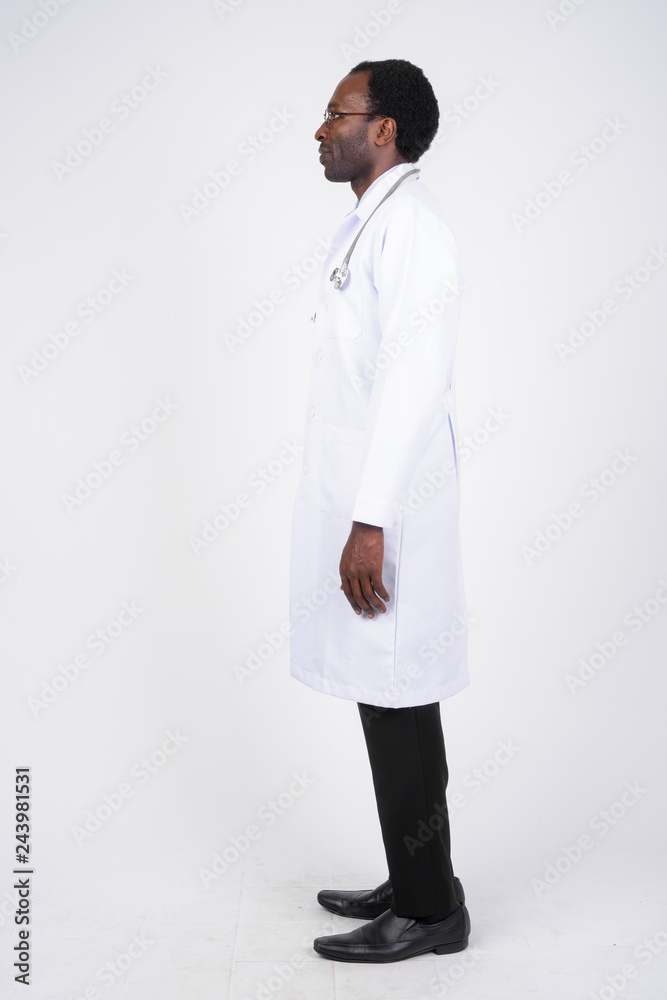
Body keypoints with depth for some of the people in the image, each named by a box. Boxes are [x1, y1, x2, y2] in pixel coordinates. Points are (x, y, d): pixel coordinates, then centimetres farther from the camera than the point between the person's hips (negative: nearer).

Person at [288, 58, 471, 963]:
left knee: (399, 706, -1)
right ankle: (411, 885, 29)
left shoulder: (414, 232, -12)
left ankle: (429, 909, 15)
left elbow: (411, 386, -20)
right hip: (357, 503, 10)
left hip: (388, 512, -10)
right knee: (385, 701, 15)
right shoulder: (368, 226, 18)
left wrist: (371, 523, -21)